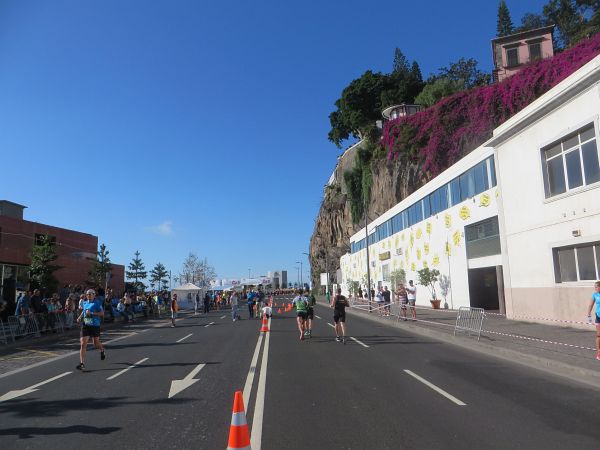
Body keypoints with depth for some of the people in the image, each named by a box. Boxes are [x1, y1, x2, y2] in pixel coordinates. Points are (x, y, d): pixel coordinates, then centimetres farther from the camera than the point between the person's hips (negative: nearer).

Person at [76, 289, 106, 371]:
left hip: (95, 326, -3)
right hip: (85, 325, 3)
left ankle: (102, 350, 48)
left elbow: (102, 313, -17)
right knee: (83, 344, -9)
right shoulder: (84, 303, 7)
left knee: (96, 343, 13)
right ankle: (82, 364, -8)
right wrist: (80, 317, 10)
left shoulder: (97, 303, -9)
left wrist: (91, 313, -25)